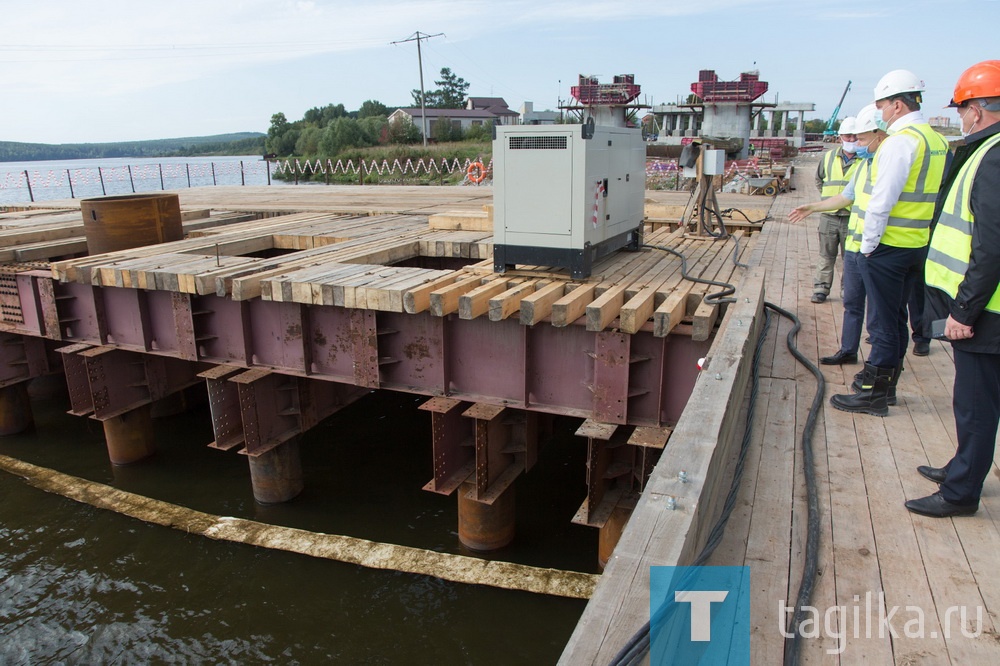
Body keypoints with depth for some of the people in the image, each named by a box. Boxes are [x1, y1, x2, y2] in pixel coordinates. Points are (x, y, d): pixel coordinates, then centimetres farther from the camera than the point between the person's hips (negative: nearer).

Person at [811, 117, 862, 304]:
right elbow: (819, 180, 24)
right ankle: (821, 289, 18)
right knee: (826, 257, 11)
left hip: (853, 218, -3)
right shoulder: (828, 157, 8)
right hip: (829, 216, 3)